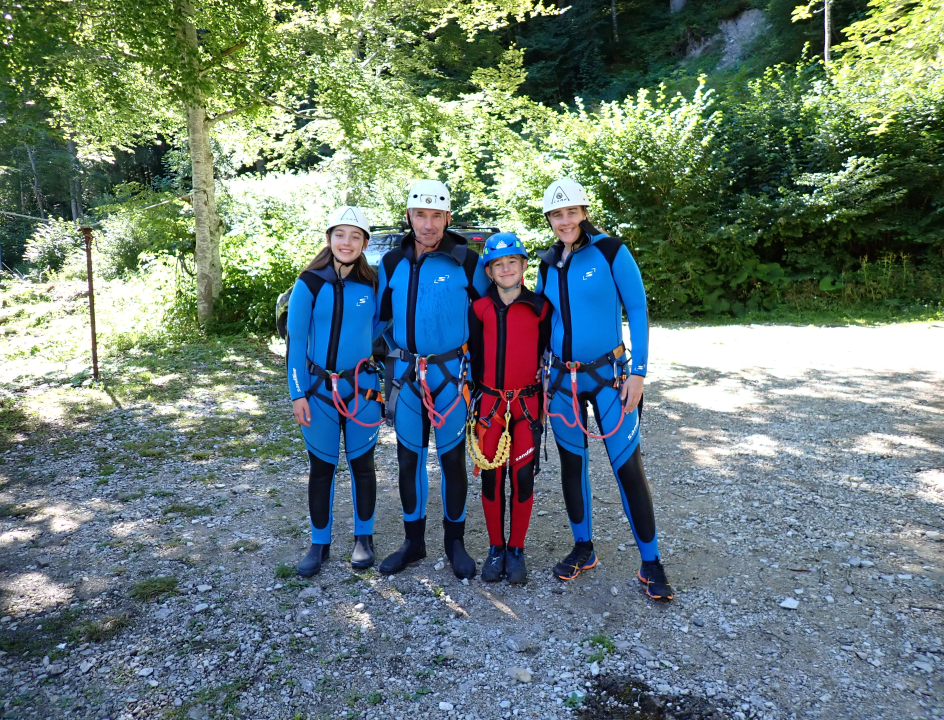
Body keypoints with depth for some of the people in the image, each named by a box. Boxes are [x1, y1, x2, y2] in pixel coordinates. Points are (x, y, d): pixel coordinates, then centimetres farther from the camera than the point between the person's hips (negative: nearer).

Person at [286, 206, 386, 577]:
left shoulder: (373, 284, 0)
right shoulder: (310, 283, -5)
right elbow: (295, 341, -4)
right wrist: (298, 394, -8)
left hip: (363, 389, 1)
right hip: (319, 389, -1)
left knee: (362, 463, 11)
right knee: (321, 467, 9)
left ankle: (364, 538, 28)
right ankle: (319, 543, 25)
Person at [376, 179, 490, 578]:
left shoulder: (467, 261, -5)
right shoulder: (392, 262, 4)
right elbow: (382, 315, 15)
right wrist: (400, 352, 10)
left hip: (450, 373, -3)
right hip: (404, 374, 3)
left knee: (452, 457, 6)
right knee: (409, 457, 10)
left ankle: (454, 541, 23)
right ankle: (413, 541, 25)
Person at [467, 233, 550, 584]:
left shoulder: (540, 307, 0)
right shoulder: (479, 308, 2)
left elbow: (547, 354, 6)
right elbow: (474, 355, 7)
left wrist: (544, 397, 4)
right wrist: (478, 394, 5)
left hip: (527, 403, -1)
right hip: (490, 403, 1)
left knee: (523, 477, 4)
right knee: (491, 477, 5)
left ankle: (516, 551, 18)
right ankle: (496, 549, 21)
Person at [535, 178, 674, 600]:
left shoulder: (610, 251, -8)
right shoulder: (548, 264, 6)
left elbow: (637, 310, -8)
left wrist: (638, 370, -13)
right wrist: (539, 374, 10)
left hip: (608, 375, -4)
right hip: (562, 377, 5)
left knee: (627, 465, -3)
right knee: (572, 463, 12)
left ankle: (651, 564, 13)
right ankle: (582, 549, 29)